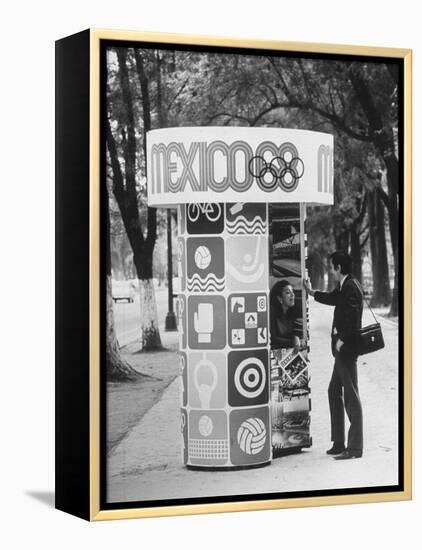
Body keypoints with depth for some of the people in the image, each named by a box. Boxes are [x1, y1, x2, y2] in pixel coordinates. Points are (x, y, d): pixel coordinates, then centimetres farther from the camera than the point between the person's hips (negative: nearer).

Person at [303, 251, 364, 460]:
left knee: (351, 396, -6)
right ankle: (338, 443, 22)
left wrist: (342, 340, -19)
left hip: (346, 349, -11)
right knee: (334, 391, 16)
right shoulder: (344, 286, 13)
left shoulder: (350, 287, -17)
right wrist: (311, 292, 47)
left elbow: (352, 317, -27)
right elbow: (333, 298, 34)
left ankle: (355, 447, -2)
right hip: (342, 350, 11)